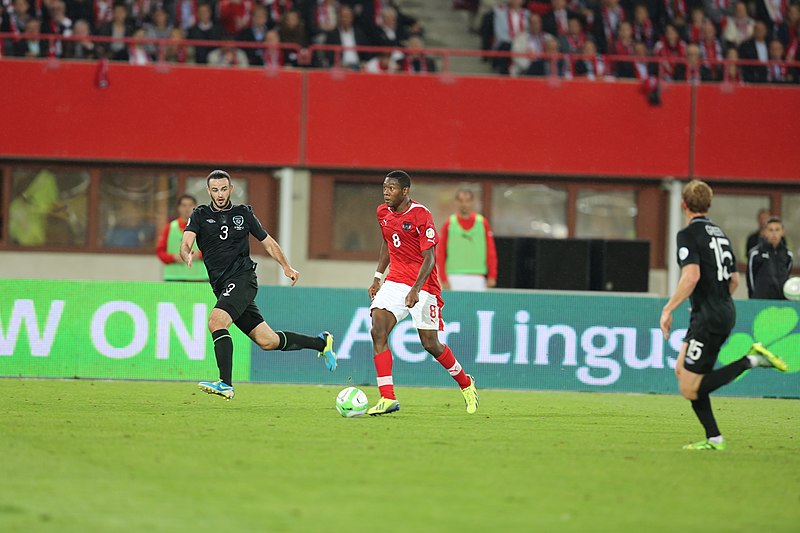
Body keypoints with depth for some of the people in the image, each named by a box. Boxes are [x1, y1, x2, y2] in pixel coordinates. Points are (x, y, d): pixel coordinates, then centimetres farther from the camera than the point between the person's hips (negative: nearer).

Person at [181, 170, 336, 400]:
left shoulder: (243, 214, 9)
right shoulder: (200, 216, 10)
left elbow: (268, 242, 18)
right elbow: (186, 243, -6)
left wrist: (287, 267, 5)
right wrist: (188, 256, -30)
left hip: (242, 278, -3)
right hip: (222, 286, 3)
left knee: (216, 322, -28)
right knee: (267, 341, 3)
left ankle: (225, 383, -30)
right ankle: (321, 342, 23)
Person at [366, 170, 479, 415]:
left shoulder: (421, 215, -16)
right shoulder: (383, 212, 5)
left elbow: (429, 258, -17)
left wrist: (415, 290, -27)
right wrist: (378, 277, 18)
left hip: (422, 285, -6)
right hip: (395, 282, 6)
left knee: (430, 344, -1)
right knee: (377, 331, -16)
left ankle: (466, 384, 27)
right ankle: (387, 398, -16)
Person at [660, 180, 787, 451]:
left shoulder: (688, 234, -10)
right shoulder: (719, 233, 16)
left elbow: (692, 276, -23)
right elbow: (734, 279, 21)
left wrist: (668, 309, -18)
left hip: (707, 317, -9)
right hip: (726, 312, 9)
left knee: (690, 389, -9)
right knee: (683, 372, 14)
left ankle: (750, 360, -16)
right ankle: (713, 439, 10)